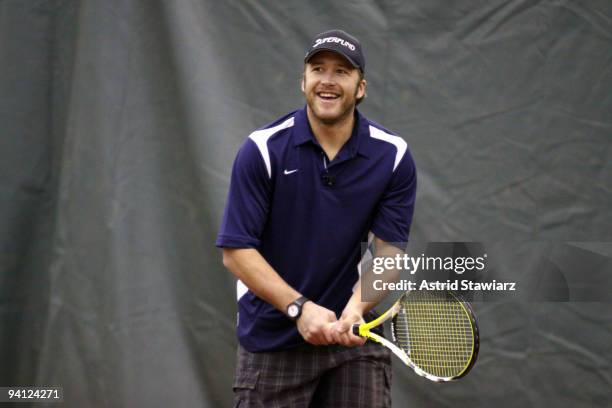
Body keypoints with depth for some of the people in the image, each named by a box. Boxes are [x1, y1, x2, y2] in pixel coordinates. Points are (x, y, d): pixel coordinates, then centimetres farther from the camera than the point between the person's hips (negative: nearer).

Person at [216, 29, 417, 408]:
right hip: (272, 342, -1)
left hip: (355, 336, 1)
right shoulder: (262, 149, -9)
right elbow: (236, 250, -11)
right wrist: (300, 308, -22)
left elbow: (388, 251, -6)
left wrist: (357, 308, -26)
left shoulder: (393, 156, -4)